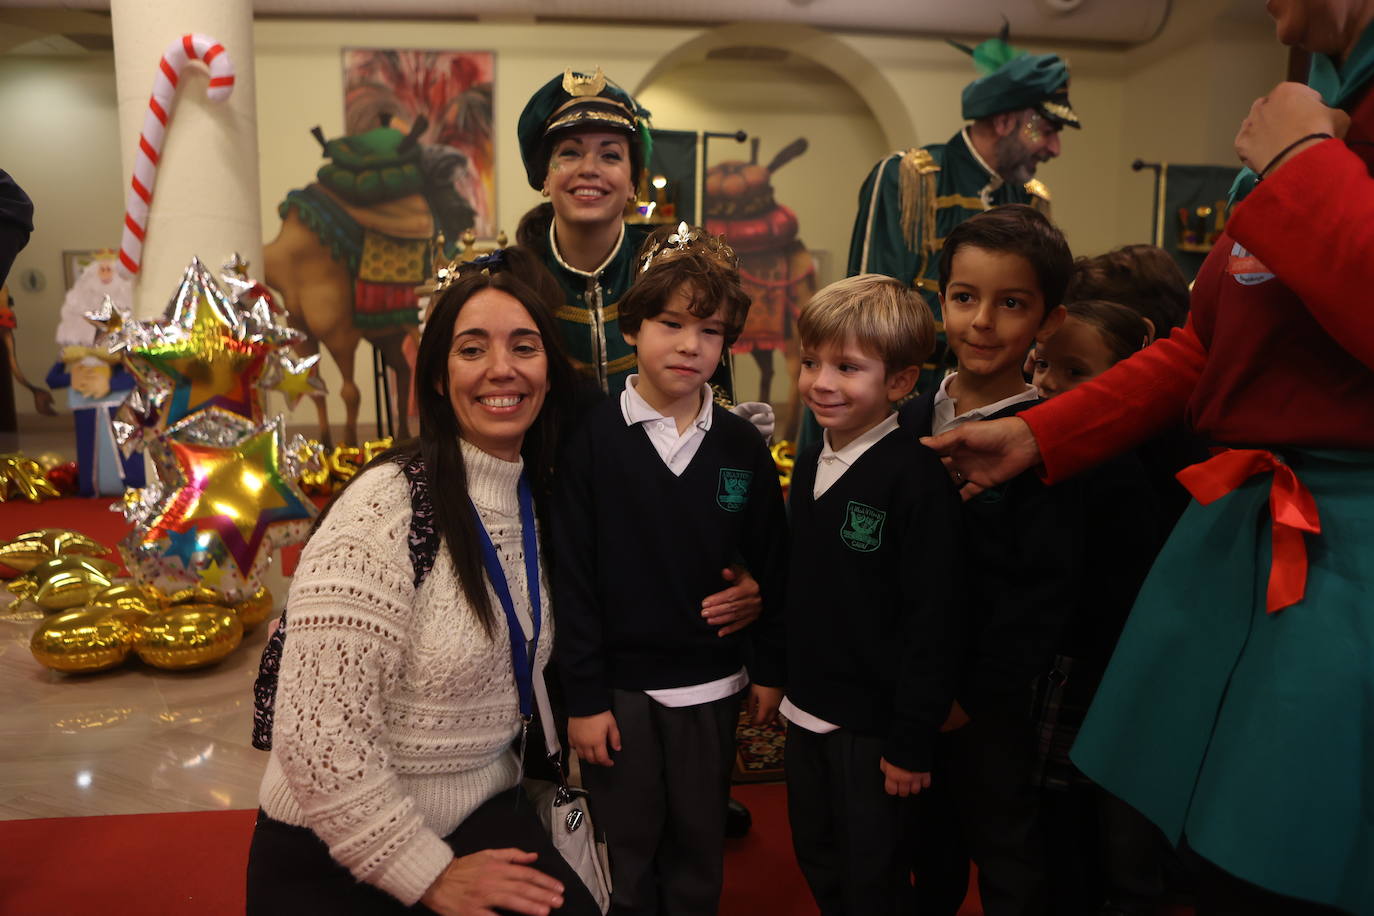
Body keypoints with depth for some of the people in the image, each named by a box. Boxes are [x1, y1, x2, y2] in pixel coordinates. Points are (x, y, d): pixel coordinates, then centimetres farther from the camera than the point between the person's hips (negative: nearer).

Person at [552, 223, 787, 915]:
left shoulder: (742, 448, -3)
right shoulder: (592, 439, -10)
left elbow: (769, 566, 4)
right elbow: (573, 577, -9)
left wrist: (768, 669, 5)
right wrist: (583, 697, -9)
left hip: (711, 688, 2)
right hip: (619, 687, -2)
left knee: (699, 848, 18)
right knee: (626, 854, 15)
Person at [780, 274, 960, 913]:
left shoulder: (917, 477, -19)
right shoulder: (809, 465, 4)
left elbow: (929, 619, -19)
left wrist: (912, 741, -16)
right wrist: (786, 682, 14)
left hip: (872, 723, -7)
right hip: (806, 715, 7)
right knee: (818, 865, 23)